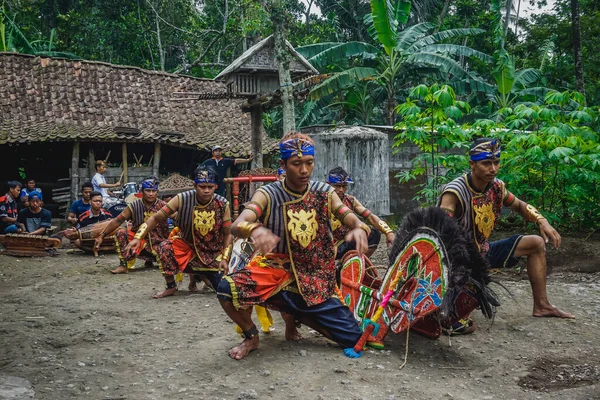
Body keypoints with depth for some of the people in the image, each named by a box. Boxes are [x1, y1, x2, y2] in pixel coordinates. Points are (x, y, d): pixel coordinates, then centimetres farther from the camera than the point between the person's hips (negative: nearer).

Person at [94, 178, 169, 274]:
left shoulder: (163, 206, -7)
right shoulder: (134, 206, -6)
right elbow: (117, 221, -6)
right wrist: (101, 236, -9)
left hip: (158, 242, 0)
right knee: (120, 233, -23)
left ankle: (150, 260, 19)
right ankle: (123, 265, -17)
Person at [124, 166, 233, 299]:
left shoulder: (222, 205, -19)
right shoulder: (182, 200, -21)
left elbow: (228, 234, -8)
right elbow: (156, 218, -17)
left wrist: (225, 258, -16)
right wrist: (138, 237, -29)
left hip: (213, 252, 1)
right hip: (186, 245, 0)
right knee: (164, 248, -31)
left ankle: (199, 275, 25)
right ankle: (171, 287, -7)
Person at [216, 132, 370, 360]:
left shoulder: (324, 193, -1)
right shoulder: (268, 195, -10)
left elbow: (351, 219, -8)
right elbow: (237, 225, -25)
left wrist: (359, 228, -34)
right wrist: (256, 229, -50)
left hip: (315, 282, 3)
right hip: (277, 271, -2)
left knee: (354, 339, -5)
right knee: (227, 289, -30)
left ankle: (297, 315, 21)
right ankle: (251, 337, 2)